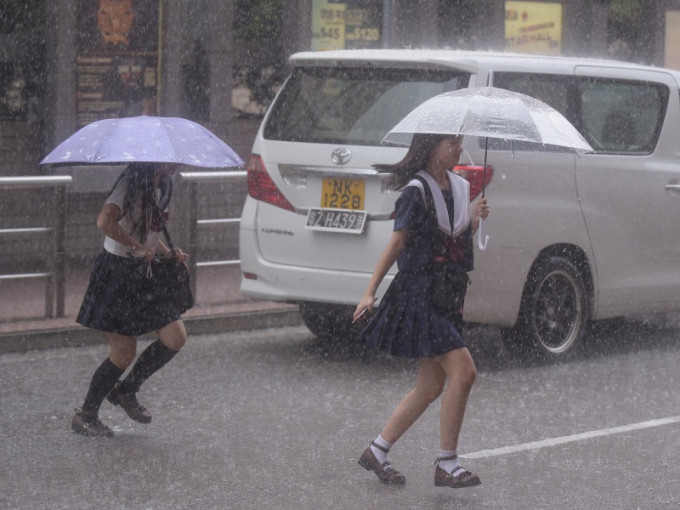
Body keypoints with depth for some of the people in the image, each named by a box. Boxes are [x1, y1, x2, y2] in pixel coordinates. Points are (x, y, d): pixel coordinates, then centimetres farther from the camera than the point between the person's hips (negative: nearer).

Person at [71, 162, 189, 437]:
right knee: (124, 352, -5)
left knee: (175, 337, -3)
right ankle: (85, 416, 12)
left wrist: (169, 253, 7)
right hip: (118, 273, -8)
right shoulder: (131, 184, -16)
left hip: (144, 274, 8)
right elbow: (105, 222, -32)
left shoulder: (162, 187, 11)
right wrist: (139, 247, -24)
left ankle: (126, 391, 16)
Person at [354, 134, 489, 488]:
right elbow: (397, 243, -10)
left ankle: (376, 452, 22)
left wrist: (475, 219, -1)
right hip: (419, 292, -8)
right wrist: (370, 292, -11)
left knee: (430, 387, 10)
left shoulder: (459, 187, 12)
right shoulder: (417, 191, -11)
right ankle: (446, 465, -9)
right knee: (463, 371, -16)